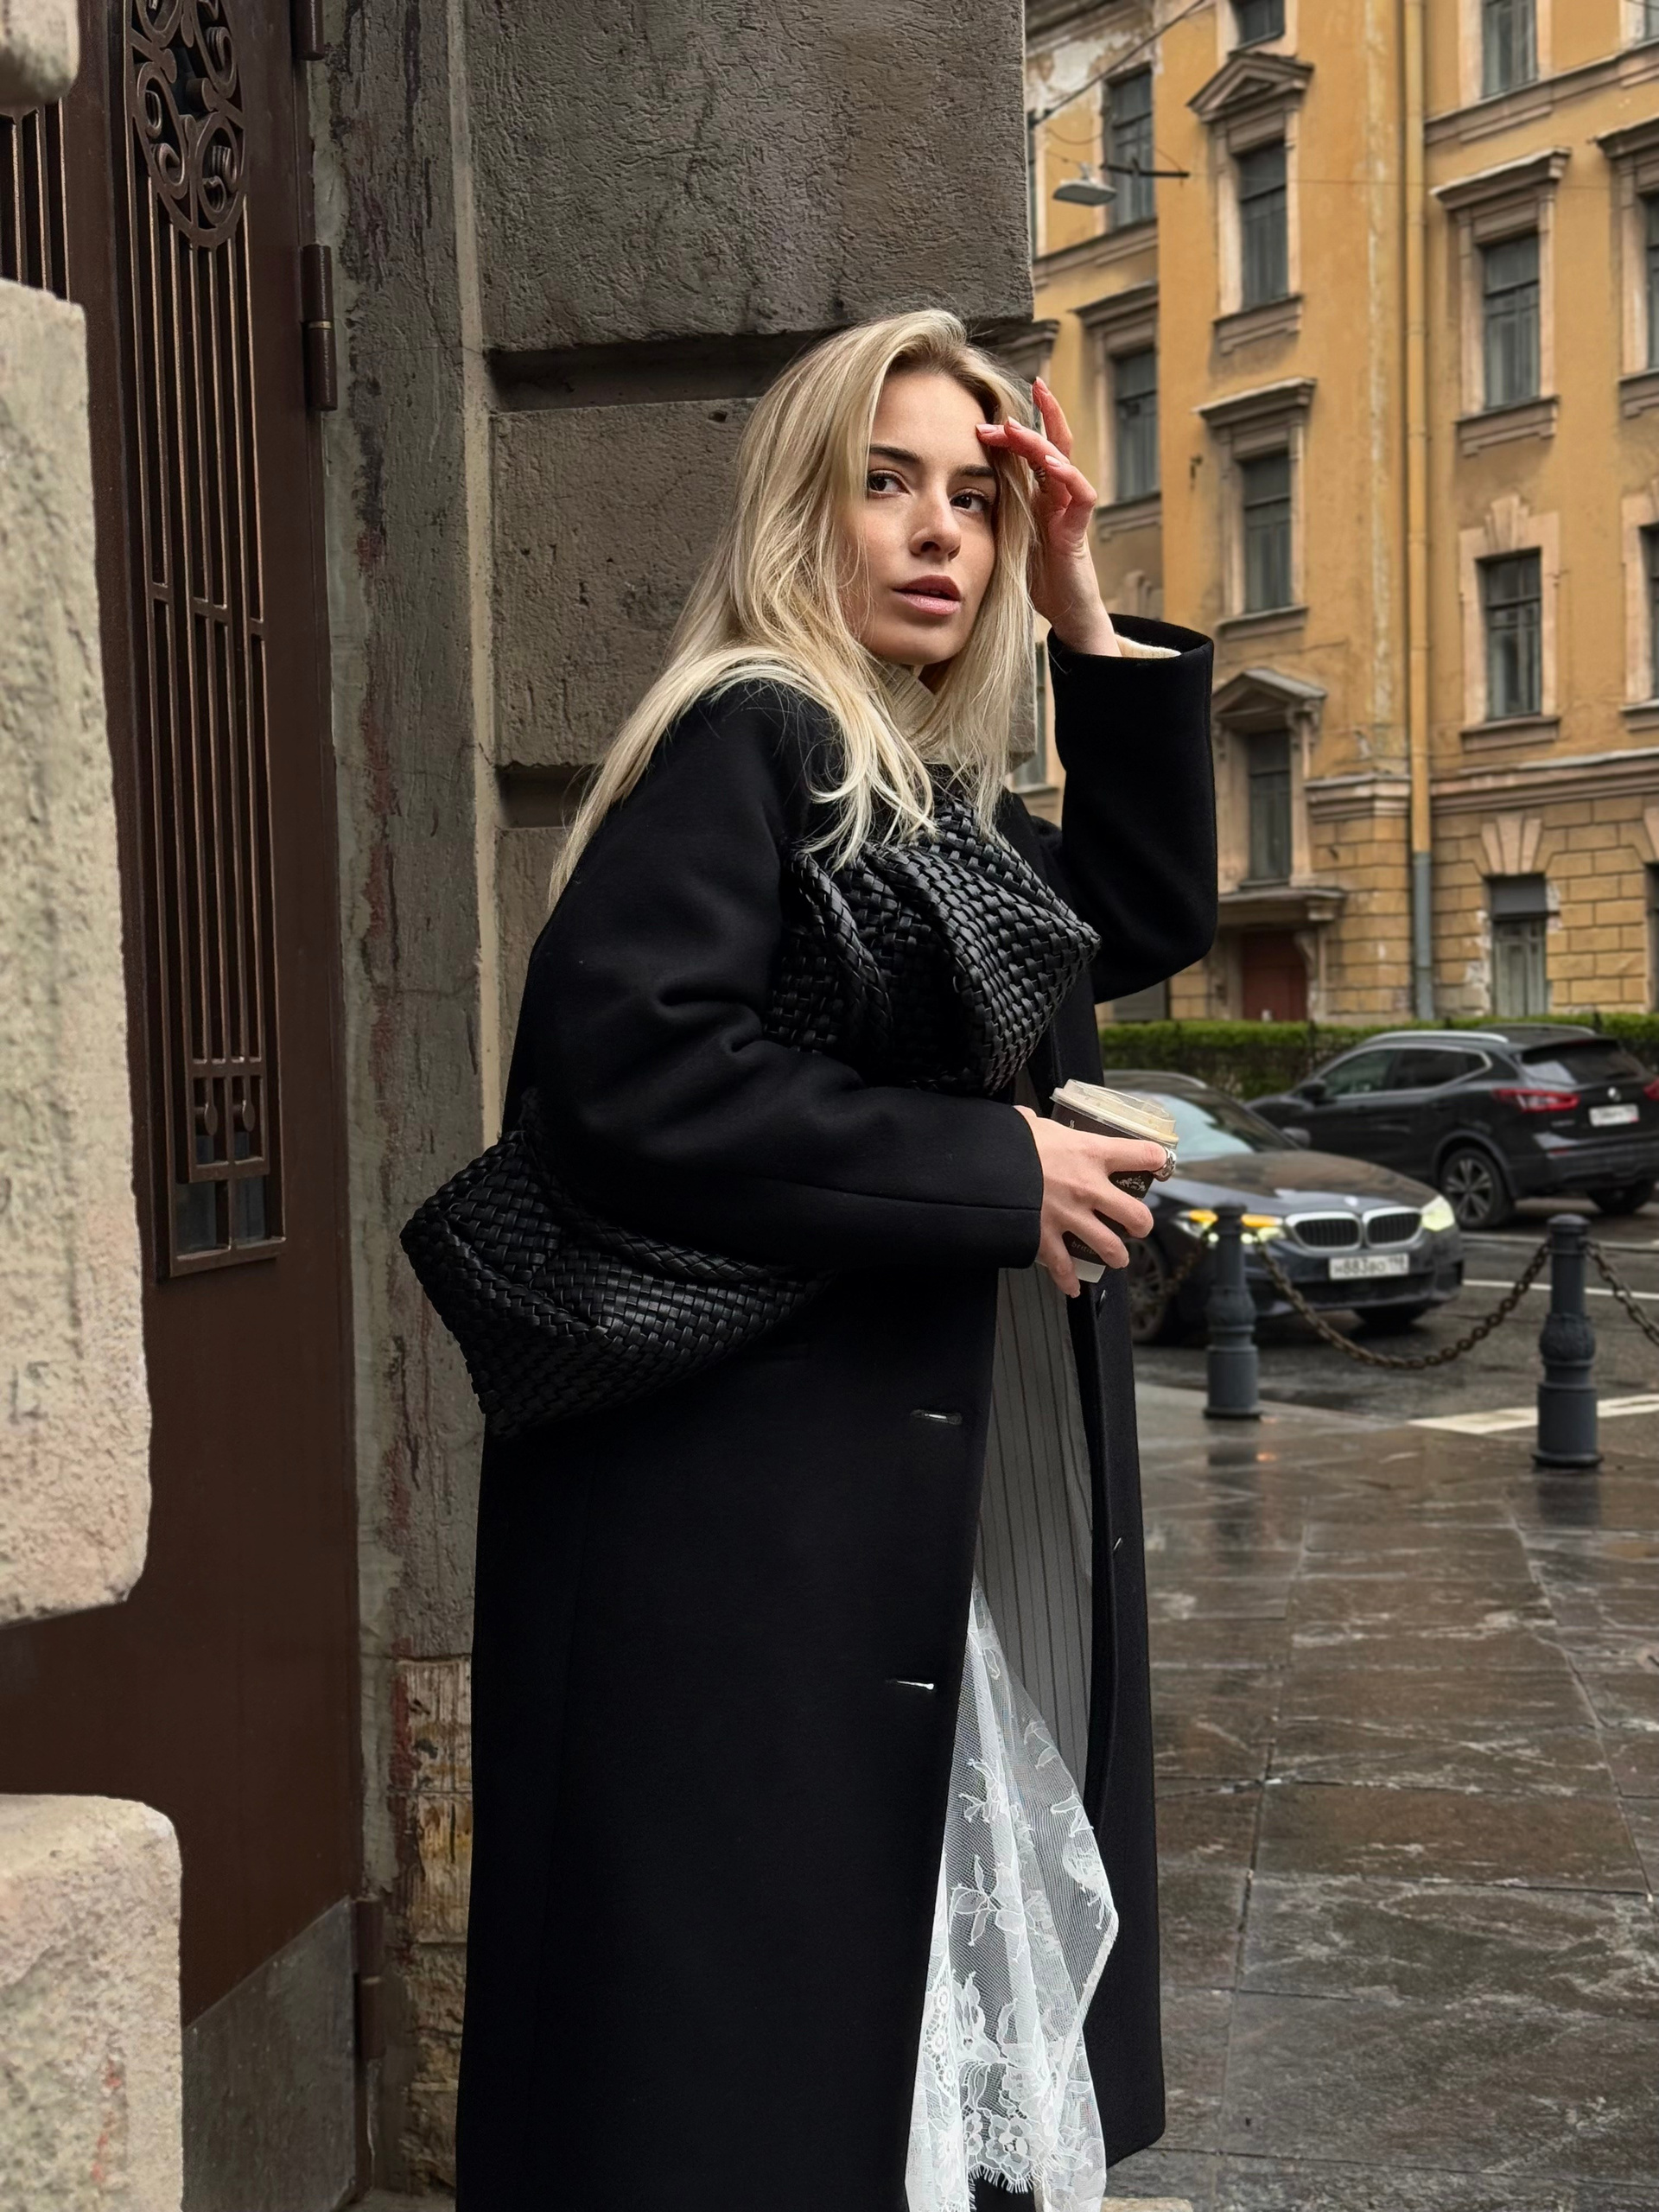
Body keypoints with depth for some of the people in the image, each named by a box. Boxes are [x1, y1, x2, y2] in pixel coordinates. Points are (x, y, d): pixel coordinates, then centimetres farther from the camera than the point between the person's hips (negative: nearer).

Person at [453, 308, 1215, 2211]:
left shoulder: (947, 791, 16)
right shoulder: (743, 739, -11)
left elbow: (1151, 912, 19)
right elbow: (625, 1068, -22)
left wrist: (1080, 613, 9)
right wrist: (994, 1171, -19)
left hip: (960, 1524, 9)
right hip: (759, 1534, -9)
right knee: (759, 2028, -2)